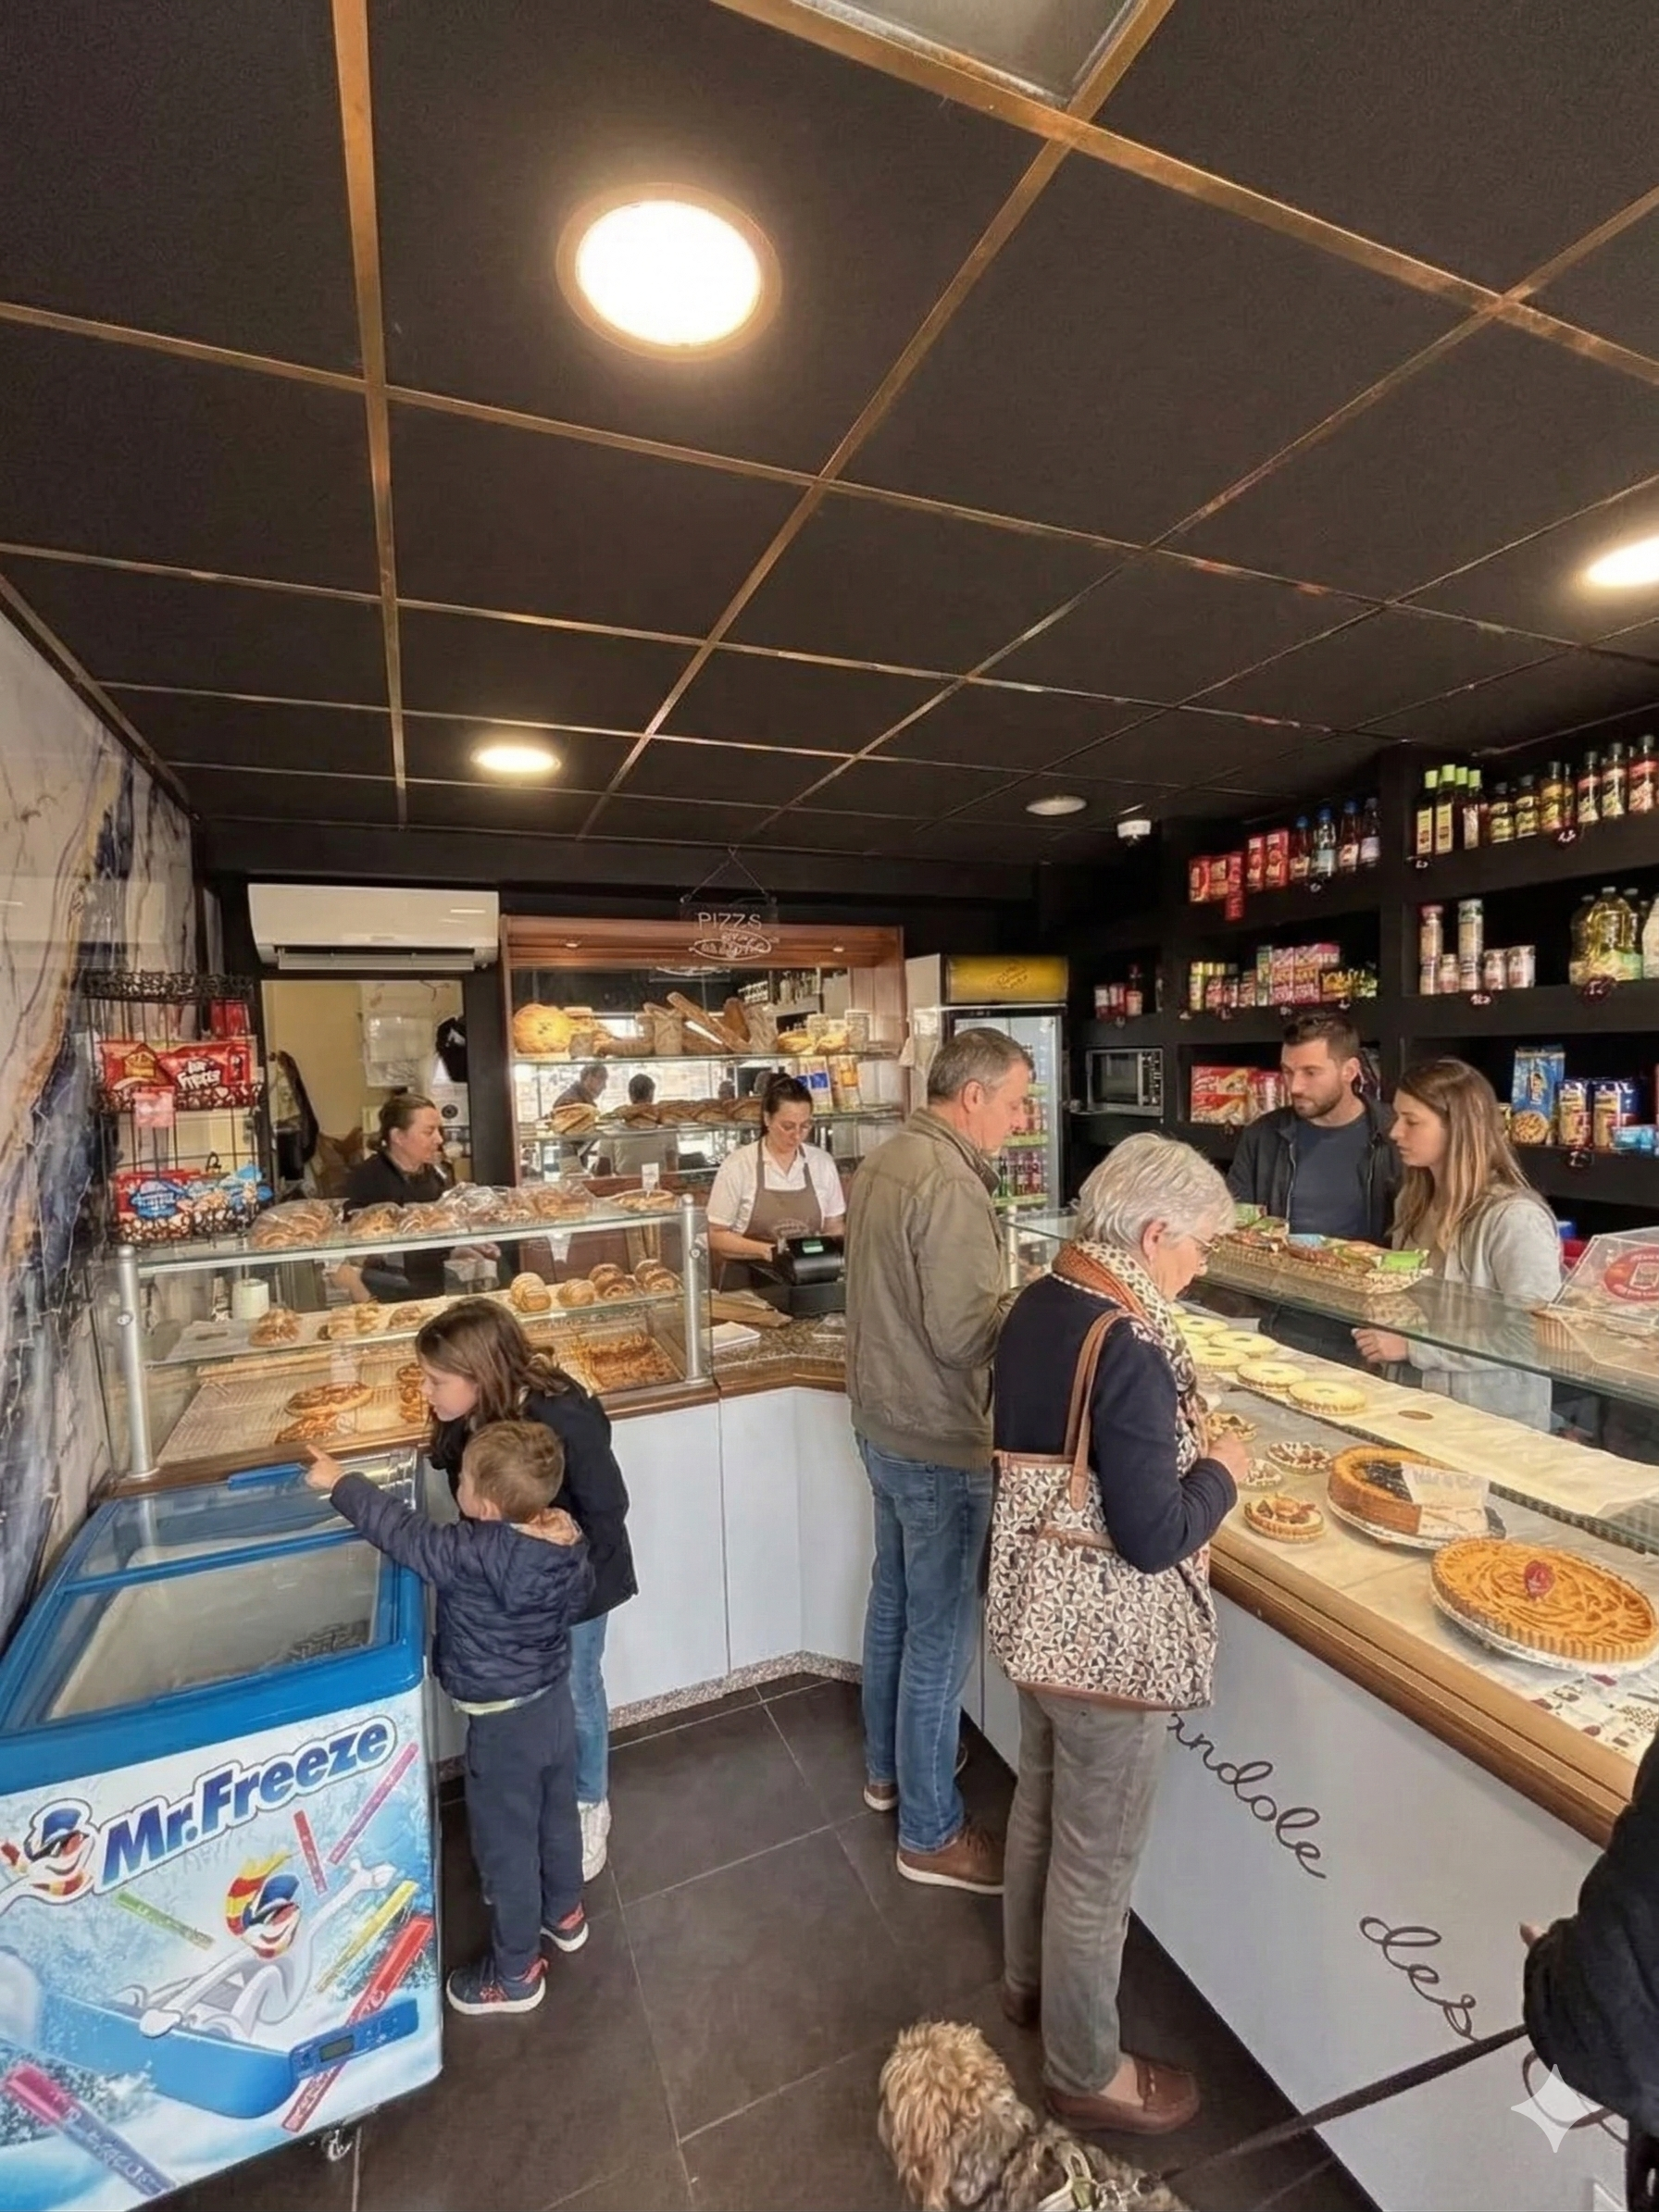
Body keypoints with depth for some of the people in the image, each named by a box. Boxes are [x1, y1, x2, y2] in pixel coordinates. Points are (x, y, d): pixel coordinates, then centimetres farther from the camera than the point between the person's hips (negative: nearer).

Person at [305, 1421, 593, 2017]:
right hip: (554, 1701, 6)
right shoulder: (564, 1540, -17)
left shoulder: (476, 1555, -34)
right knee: (557, 1815, 28)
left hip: (504, 1722, -6)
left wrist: (339, 1483, -15)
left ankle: (515, 1974, 38)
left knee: (505, 1845, 17)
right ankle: (564, 1914, 52)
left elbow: (404, 1534, -25)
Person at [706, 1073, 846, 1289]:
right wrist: (765, 1250, -15)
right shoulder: (737, 1165, -6)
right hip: (747, 1284, -2)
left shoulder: (822, 1162, 4)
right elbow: (716, 1236, -2)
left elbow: (835, 1227, 14)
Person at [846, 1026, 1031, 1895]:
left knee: (894, 1598, 25)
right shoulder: (950, 1186, -25)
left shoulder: (884, 1159, 4)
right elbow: (960, 1335, -26)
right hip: (937, 1443, -9)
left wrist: (999, 1293, 8)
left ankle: (886, 1769, 45)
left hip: (882, 1422, 9)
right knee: (940, 1635, 9)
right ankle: (930, 1834, 29)